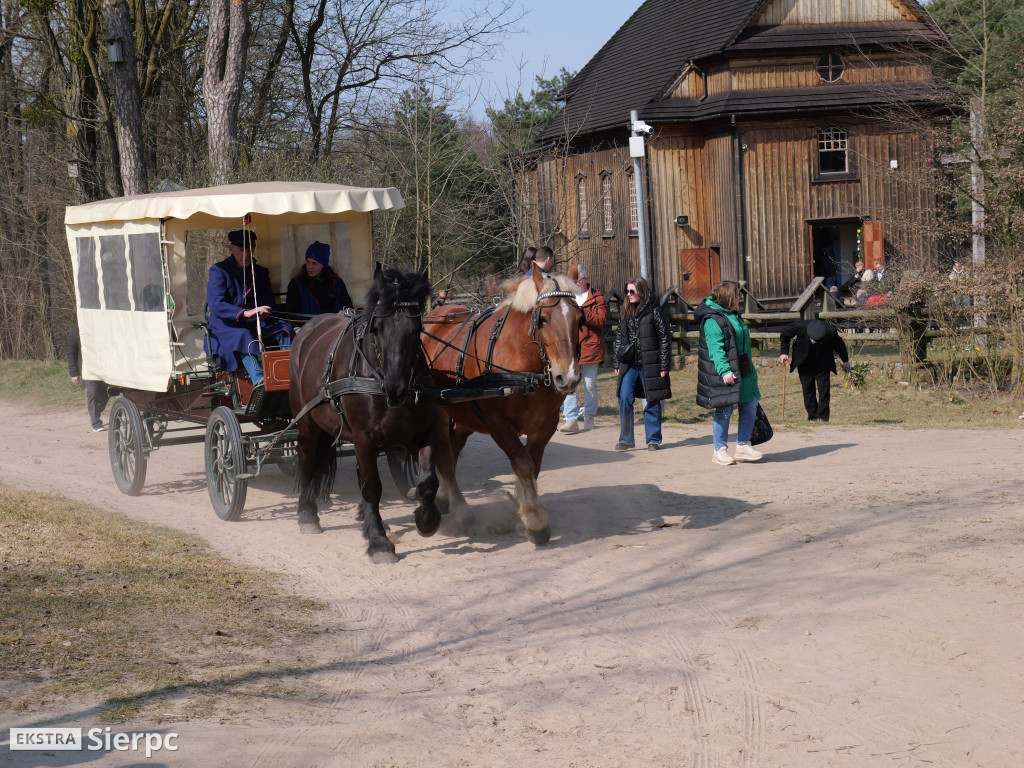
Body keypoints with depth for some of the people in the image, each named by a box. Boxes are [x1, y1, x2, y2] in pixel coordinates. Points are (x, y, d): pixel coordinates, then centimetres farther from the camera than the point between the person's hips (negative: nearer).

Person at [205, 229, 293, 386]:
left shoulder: (261, 272, 17)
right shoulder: (218, 271, -1)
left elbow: (269, 304, 12)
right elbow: (216, 305, -16)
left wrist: (262, 313, -16)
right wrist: (245, 313, -32)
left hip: (256, 325, 5)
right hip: (226, 326, -5)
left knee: (284, 329, -21)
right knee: (243, 335, -38)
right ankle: (259, 379, -59)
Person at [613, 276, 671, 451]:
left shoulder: (654, 312, -5)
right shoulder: (625, 313, 10)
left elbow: (664, 339, -5)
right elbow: (619, 338, 15)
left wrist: (664, 366, -8)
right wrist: (617, 364, 10)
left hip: (650, 364, -4)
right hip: (629, 364, 4)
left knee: (652, 402, 4)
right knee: (624, 399, -4)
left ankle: (654, 440, 15)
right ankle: (626, 439, 5)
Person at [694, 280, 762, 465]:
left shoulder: (734, 315, 15)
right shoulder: (713, 320, -15)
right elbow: (715, 349, -22)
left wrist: (749, 369, 26)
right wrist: (724, 371, -31)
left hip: (743, 372, 9)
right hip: (725, 374, -9)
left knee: (750, 405, 9)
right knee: (724, 411, -2)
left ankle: (743, 446, 19)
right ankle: (720, 450, 9)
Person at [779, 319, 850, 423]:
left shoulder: (831, 332, -29)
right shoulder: (799, 326, -29)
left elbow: (839, 344, -5)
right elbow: (784, 334, -7)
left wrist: (845, 361, 7)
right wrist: (784, 352, -12)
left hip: (823, 363, -1)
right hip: (804, 362, 1)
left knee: (824, 389, -7)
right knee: (807, 389, 0)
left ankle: (822, 416, -1)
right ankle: (812, 416, 9)